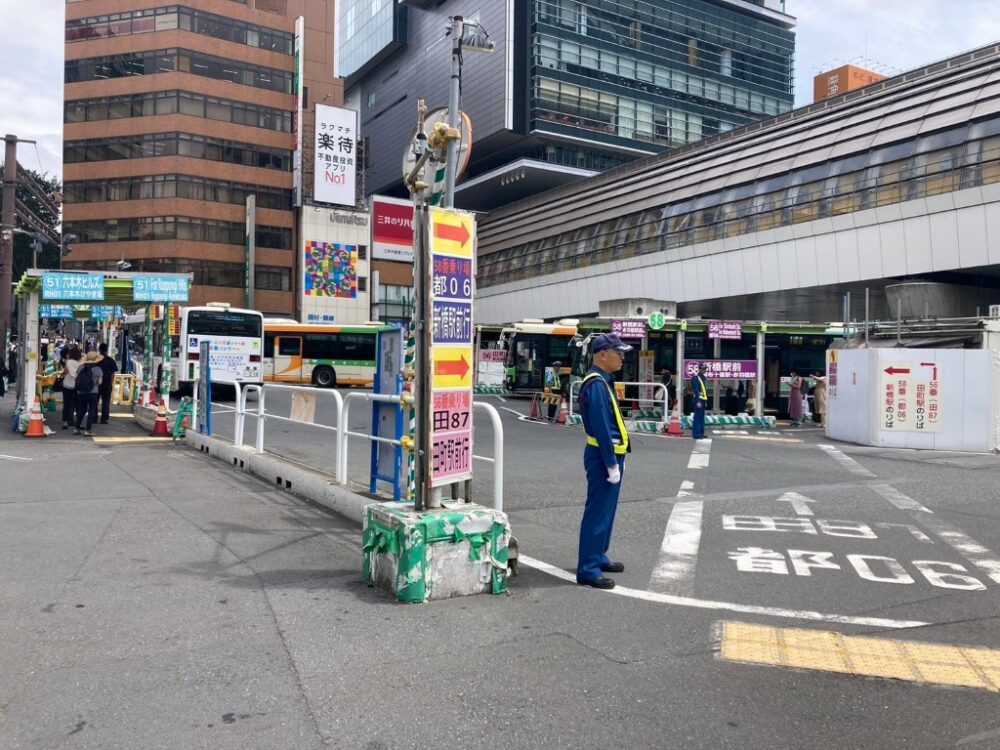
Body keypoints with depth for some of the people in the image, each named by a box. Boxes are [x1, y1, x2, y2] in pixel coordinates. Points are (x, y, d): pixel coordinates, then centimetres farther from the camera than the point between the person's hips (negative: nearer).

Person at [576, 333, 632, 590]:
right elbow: (601, 427, -22)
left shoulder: (603, 381, 14)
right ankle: (587, 570, -1)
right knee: (598, 512, -6)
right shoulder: (596, 384, -18)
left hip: (610, 454, 10)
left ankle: (598, 558, 30)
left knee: (606, 510, 18)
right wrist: (611, 463, -21)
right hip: (602, 456, -10)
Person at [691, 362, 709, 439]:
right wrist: (698, 401, -23)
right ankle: (696, 434, -9)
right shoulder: (695, 378, -10)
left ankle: (701, 433, 17)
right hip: (699, 400, -9)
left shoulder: (704, 378, 18)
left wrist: (705, 401, 19)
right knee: (698, 417, -9)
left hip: (703, 400, 9)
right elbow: (696, 391, -17)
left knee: (702, 417, 11)